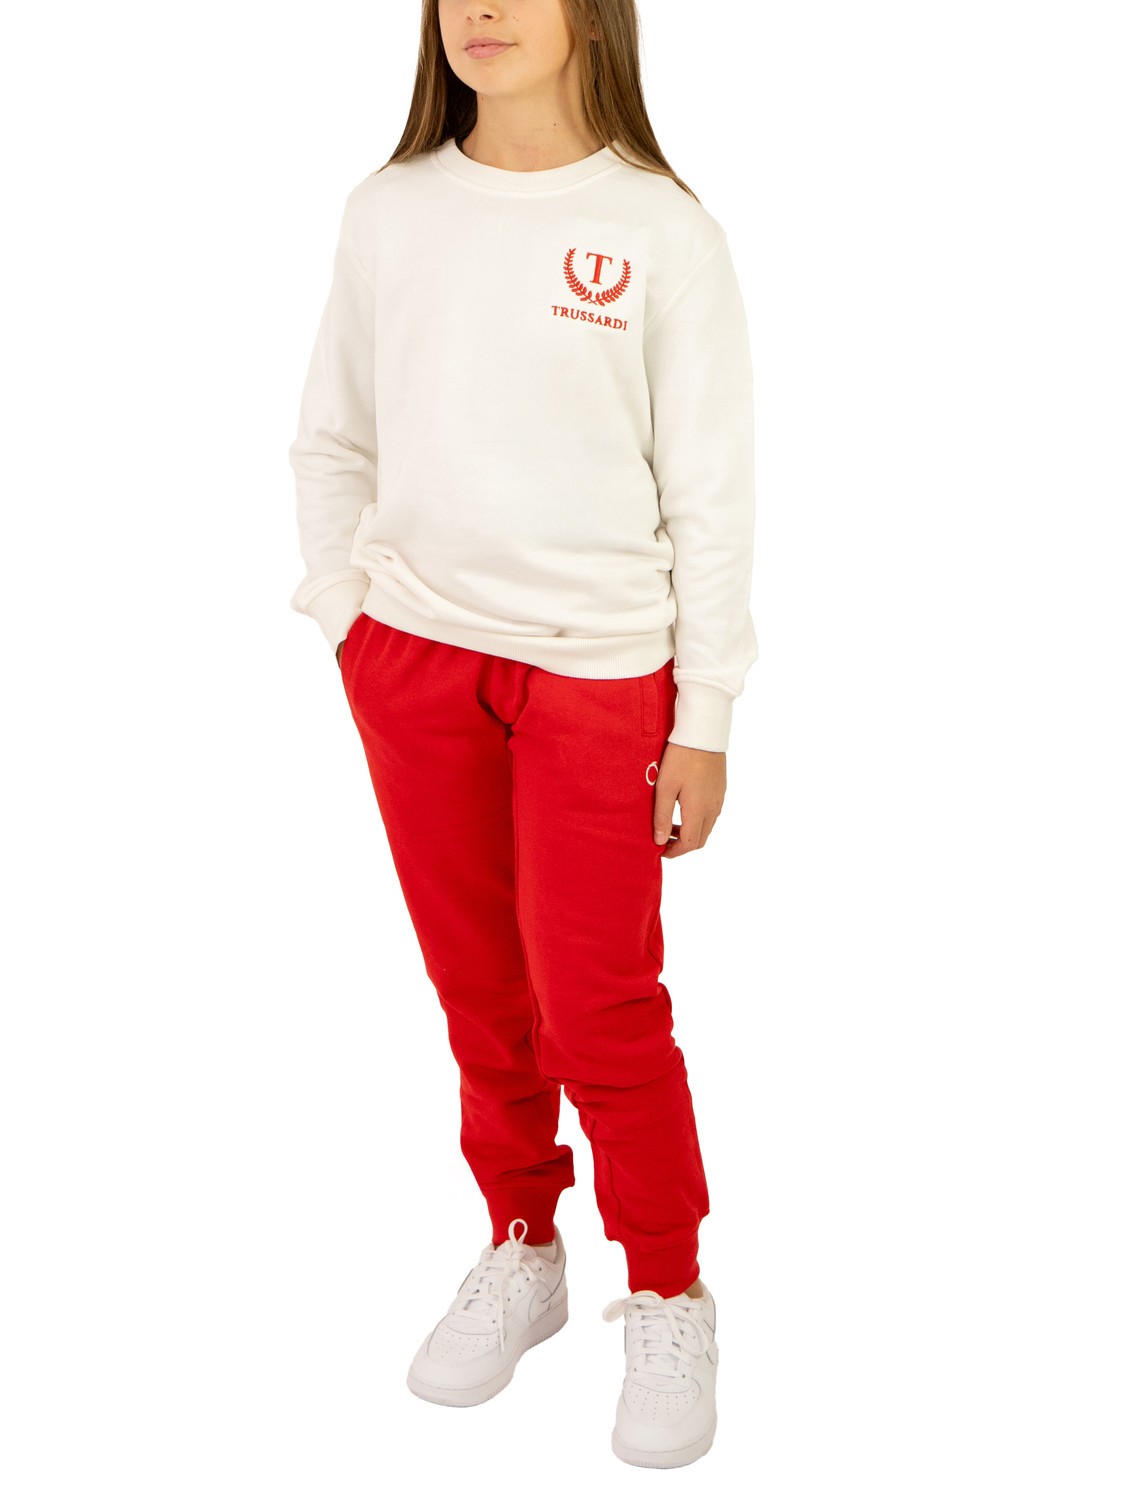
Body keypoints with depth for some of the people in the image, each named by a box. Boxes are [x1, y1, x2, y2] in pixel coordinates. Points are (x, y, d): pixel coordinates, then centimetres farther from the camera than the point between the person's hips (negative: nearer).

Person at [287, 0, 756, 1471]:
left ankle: (669, 1301, 22)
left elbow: (711, 494, -4)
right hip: (413, 656, 3)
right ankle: (520, 1252, 33)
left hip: (597, 672, -3)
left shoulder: (662, 231, -6)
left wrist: (705, 720, -5)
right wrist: (347, 627, 4)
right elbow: (332, 441, 12)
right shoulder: (388, 212, 4)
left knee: (597, 1008, 0)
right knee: (479, 992, 12)